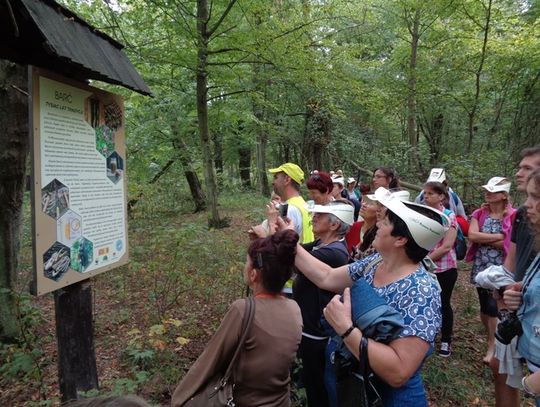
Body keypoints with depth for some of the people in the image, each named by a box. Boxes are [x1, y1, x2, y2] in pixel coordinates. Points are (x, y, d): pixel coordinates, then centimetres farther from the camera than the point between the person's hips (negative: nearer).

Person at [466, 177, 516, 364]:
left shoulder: (513, 216, -9)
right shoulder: (479, 214, 3)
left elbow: (509, 244, -18)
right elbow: (472, 235, -13)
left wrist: (483, 239, -12)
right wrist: (498, 236, -17)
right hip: (481, 267, 4)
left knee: (493, 307, 1)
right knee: (484, 308, 13)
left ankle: (492, 346, 20)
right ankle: (493, 339, 35)